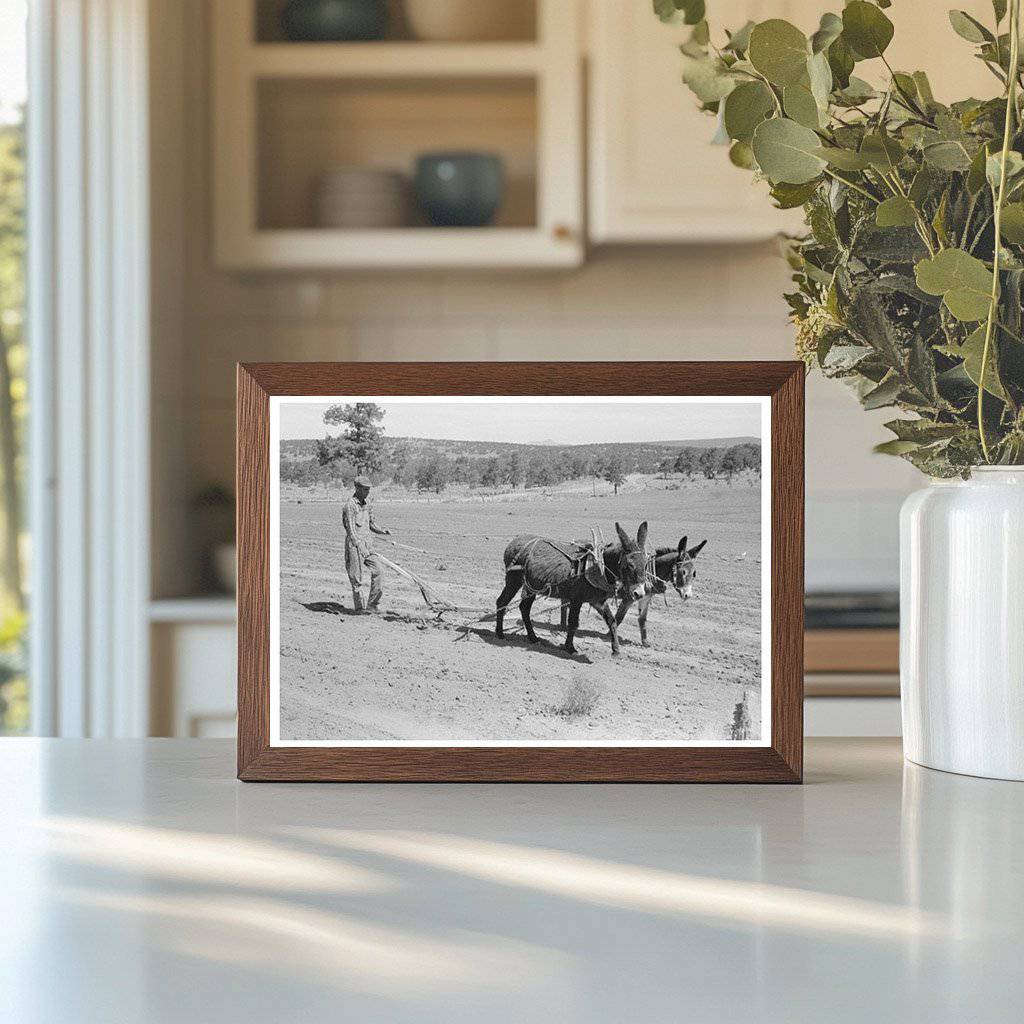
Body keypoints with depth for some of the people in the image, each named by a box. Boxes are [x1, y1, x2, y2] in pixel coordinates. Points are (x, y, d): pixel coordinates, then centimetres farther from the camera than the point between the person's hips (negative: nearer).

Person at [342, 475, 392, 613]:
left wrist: (382, 531, 2)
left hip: (367, 545, 7)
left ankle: (372, 605, -1)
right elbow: (351, 529, -19)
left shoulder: (367, 503, 13)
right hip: (354, 545, -7)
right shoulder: (350, 505, -12)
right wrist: (360, 546, -29)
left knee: (378, 570, -7)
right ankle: (360, 608, 9)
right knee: (356, 578, -1)